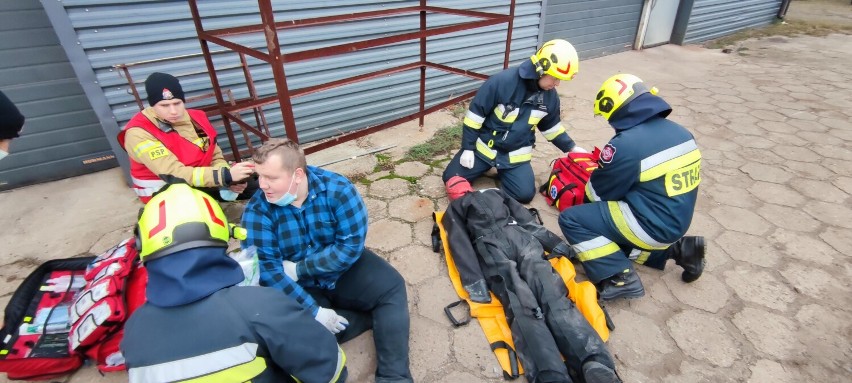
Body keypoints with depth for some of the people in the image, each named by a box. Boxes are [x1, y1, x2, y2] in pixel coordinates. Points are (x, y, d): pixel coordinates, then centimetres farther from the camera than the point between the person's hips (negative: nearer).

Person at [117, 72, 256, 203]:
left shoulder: (196, 118, -2)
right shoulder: (139, 133, -20)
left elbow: (215, 157, 4)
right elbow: (173, 174, -31)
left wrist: (228, 179, -19)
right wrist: (226, 176, -42)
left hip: (201, 183, 6)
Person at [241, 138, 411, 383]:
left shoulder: (337, 189, -19)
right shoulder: (256, 210, -15)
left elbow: (351, 246, -22)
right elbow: (266, 269, -21)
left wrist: (298, 269, -23)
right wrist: (314, 311, -26)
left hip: (345, 269, 0)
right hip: (297, 288, 1)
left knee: (391, 287, -21)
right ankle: (381, 317, -12)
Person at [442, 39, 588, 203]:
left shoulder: (550, 96, -5)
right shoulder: (502, 81, -24)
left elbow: (551, 126, 13)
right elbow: (475, 115, -17)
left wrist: (571, 147, 8)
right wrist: (468, 148, -16)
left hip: (516, 154, 3)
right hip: (484, 146, -3)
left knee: (525, 194, -14)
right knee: (452, 178, -7)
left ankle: (503, 169, 17)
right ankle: (488, 164, 21)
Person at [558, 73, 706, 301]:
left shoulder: (625, 145, -23)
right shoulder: (681, 133, 2)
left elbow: (599, 191, -9)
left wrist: (583, 195, 13)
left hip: (650, 225, -8)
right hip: (676, 222, 8)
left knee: (571, 219, -5)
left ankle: (620, 279, -8)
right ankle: (675, 249, 15)